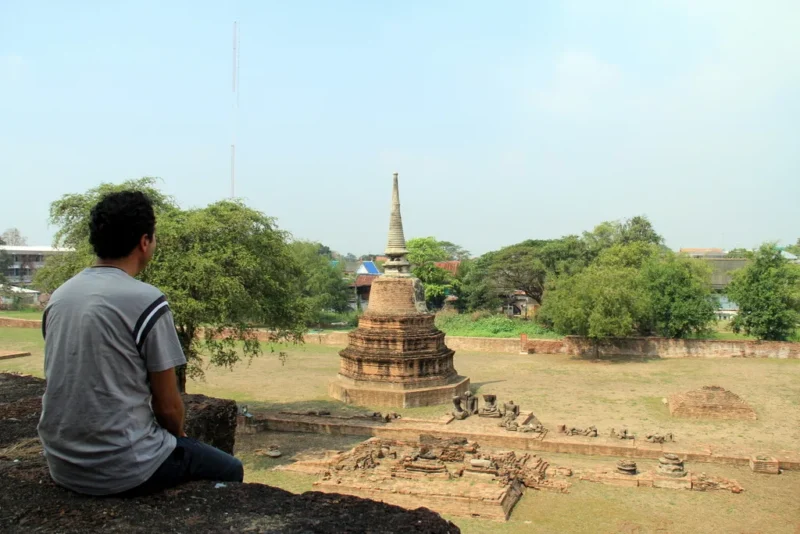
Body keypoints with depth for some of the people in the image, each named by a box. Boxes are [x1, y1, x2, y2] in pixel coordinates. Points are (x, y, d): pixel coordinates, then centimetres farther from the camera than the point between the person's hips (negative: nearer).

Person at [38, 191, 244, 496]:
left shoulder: (59, 296, 4)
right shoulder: (146, 301, -17)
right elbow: (168, 405, -11)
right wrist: (179, 436, 12)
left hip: (62, 464, 7)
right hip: (122, 468, -7)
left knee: (166, 442, 33)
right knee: (230, 471, 16)